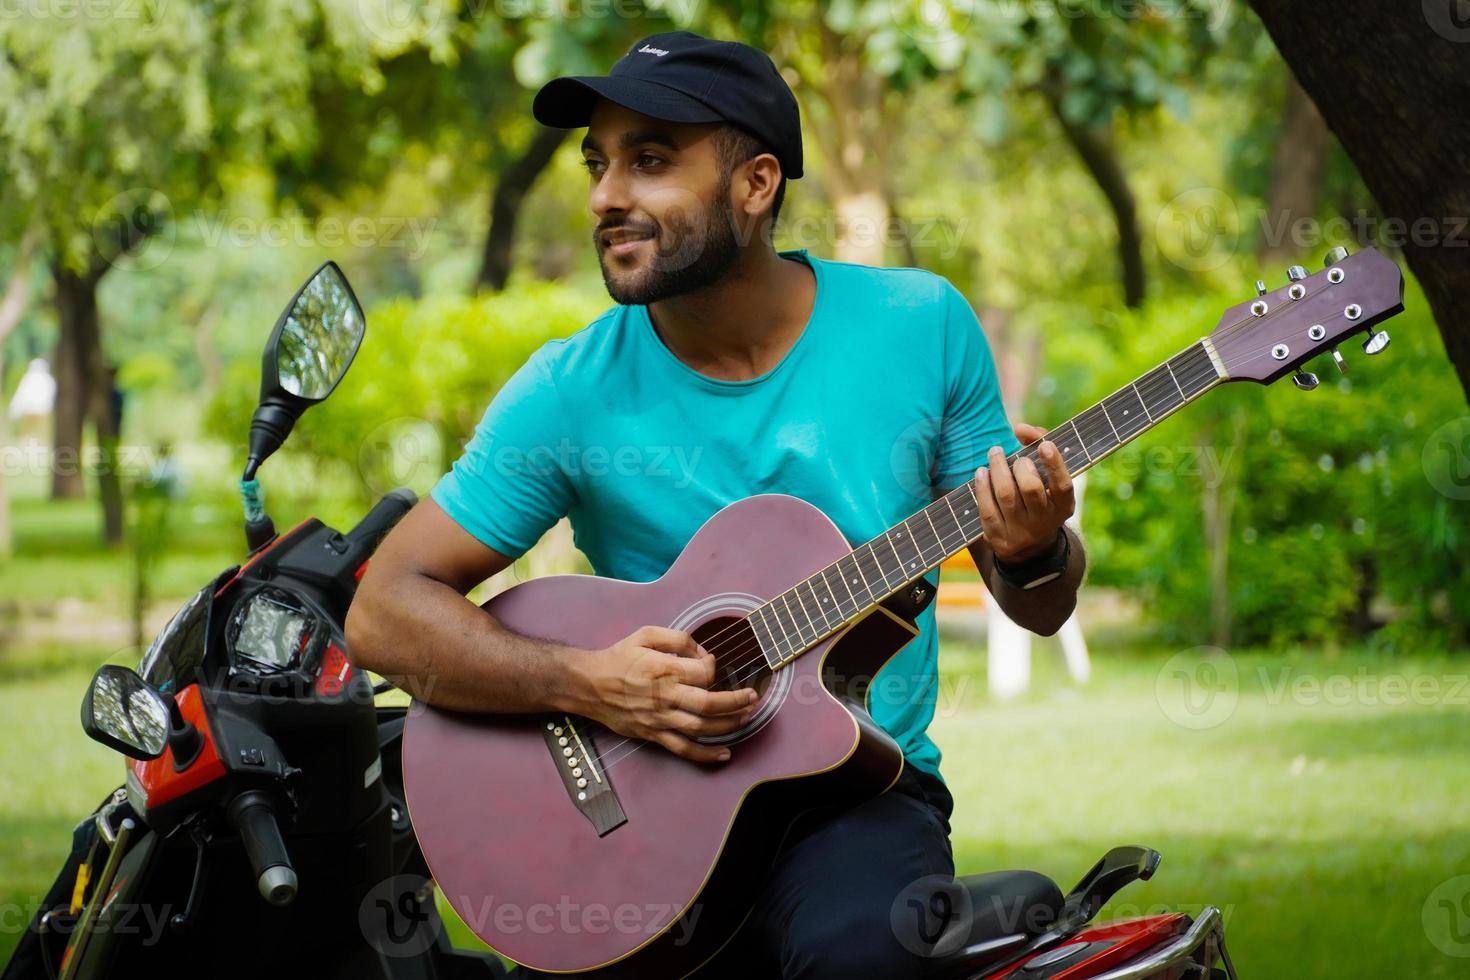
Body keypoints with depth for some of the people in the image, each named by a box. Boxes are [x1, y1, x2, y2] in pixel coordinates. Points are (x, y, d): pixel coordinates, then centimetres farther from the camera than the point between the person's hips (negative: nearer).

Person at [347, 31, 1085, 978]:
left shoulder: (921, 324, 0)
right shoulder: (572, 392, -3)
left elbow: (1038, 609, 8)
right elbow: (386, 610, -3)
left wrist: (1033, 553, -16)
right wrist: (585, 681, -17)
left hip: (864, 792, 0)